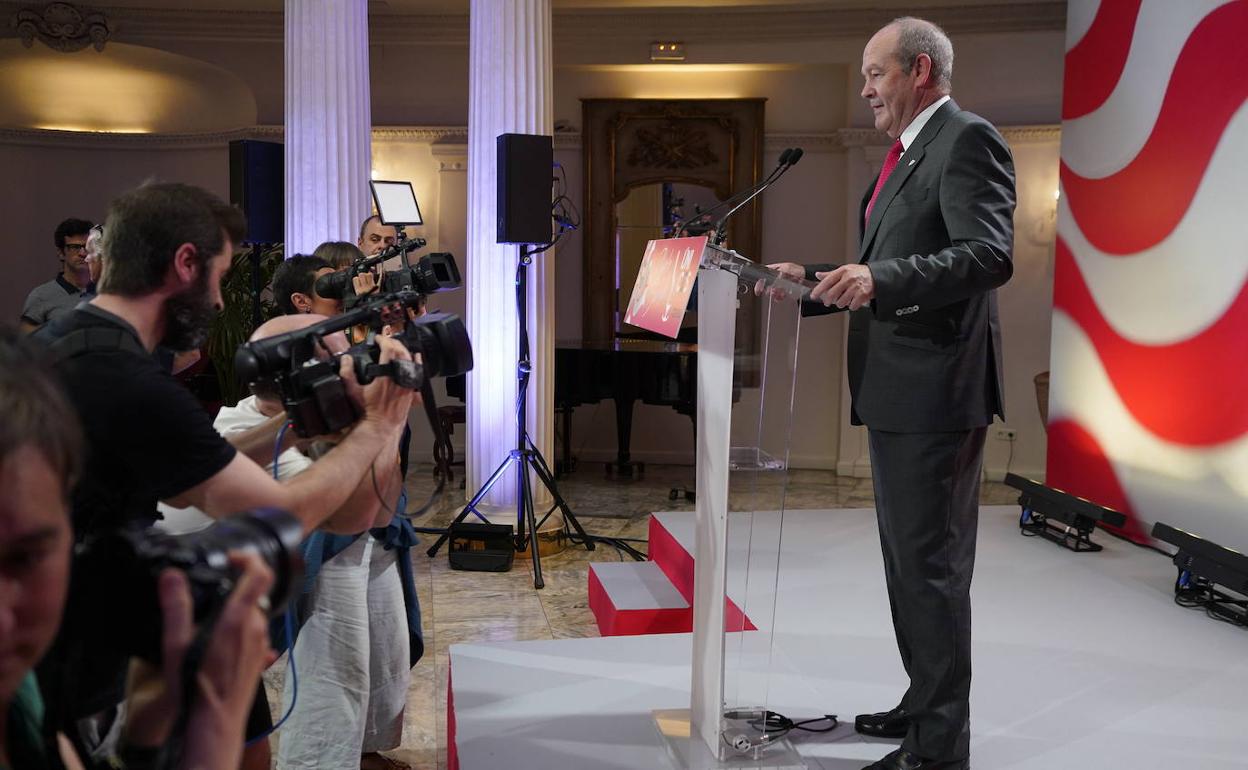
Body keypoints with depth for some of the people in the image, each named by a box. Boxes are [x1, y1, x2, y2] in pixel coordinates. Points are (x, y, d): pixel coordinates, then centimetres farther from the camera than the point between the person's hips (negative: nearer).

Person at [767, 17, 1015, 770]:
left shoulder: (968, 140, -11)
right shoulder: (909, 153, 19)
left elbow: (990, 255, -24)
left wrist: (880, 278, -34)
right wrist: (816, 279, 10)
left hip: (936, 390, -10)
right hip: (895, 390, 10)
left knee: (932, 564, -5)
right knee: (906, 558, 17)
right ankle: (925, 702, 31)